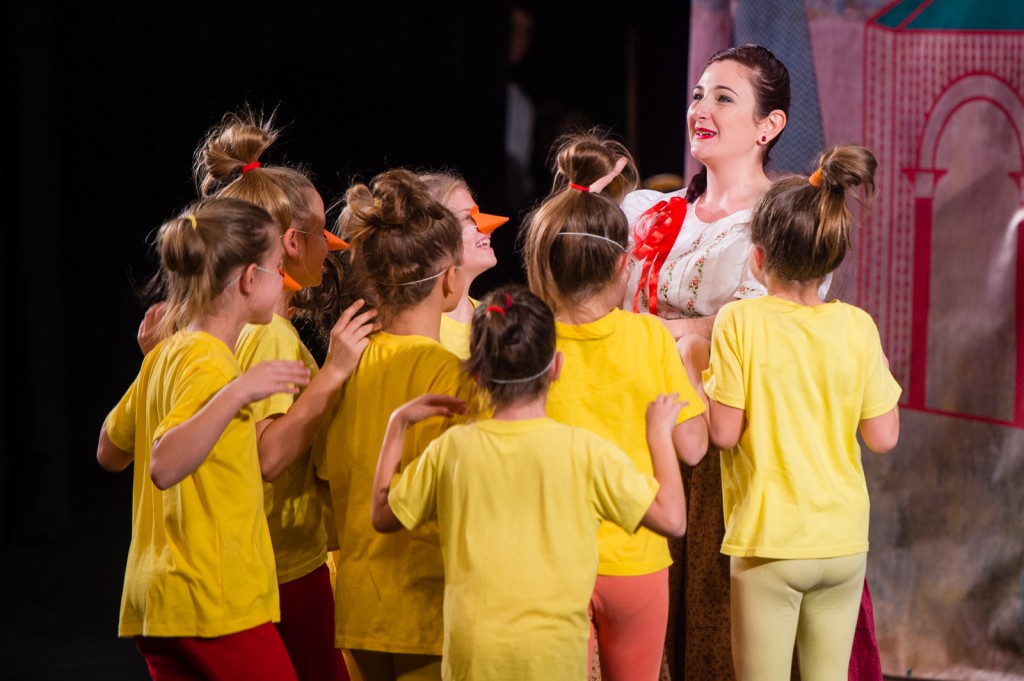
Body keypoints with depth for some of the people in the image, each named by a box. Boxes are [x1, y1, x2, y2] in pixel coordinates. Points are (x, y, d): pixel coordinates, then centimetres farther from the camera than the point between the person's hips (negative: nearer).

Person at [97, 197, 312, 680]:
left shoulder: (163, 356, 12)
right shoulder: (210, 366, -15)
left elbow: (110, 453, 24)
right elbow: (164, 466, -29)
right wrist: (236, 394, -37)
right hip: (215, 601, -9)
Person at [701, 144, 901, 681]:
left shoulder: (740, 322, -10)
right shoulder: (857, 327, -2)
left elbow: (724, 433, -11)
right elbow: (883, 437, 0)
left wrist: (703, 372, 6)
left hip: (769, 543, -3)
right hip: (843, 543, 3)